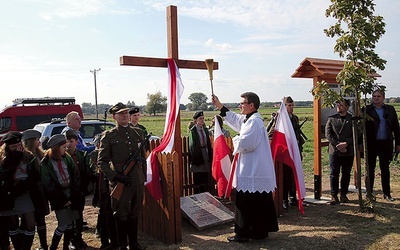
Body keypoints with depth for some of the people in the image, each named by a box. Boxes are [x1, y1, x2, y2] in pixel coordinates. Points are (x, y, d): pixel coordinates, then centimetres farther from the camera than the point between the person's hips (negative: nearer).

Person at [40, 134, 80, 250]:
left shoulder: (67, 158, 5)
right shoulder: (46, 163, -8)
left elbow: (76, 178, 3)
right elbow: (48, 185, -9)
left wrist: (74, 197, -5)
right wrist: (63, 200, -9)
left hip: (71, 196, 4)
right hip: (59, 200, -4)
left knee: (70, 223, 8)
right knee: (63, 225, -5)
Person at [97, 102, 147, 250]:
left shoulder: (139, 133, 10)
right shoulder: (109, 136, -3)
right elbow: (101, 162, -4)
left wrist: (144, 176, 12)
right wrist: (116, 176, -13)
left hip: (138, 181, 4)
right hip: (121, 182, -4)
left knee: (135, 214, 16)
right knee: (121, 215, 8)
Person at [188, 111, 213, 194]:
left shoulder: (205, 129, 8)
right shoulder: (193, 131, -10)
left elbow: (209, 143, 10)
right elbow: (192, 146, -13)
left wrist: (210, 155, 7)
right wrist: (194, 158, -16)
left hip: (205, 154, 6)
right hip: (197, 155, -6)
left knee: (205, 177, 13)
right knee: (197, 178, 3)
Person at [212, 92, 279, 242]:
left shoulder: (254, 122, -19)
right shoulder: (249, 119, 13)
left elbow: (243, 143, -28)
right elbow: (234, 119, 29)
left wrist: (235, 140, -5)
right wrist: (219, 106, 28)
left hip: (252, 171, -10)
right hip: (257, 170, 10)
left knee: (245, 203, 1)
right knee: (260, 202, 16)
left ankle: (243, 234, 12)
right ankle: (261, 230, 26)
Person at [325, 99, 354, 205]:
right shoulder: (331, 119, 7)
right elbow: (328, 134, 0)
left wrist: (346, 143, -15)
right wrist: (337, 145, -11)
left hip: (348, 151, 0)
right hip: (334, 151, 0)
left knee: (346, 174, 8)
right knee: (334, 174, 1)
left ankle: (343, 194, 20)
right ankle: (334, 195, 8)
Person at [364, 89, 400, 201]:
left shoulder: (390, 109, 7)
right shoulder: (366, 110, -2)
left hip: (386, 143, 2)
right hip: (371, 144, -2)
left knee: (385, 169, 11)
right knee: (370, 168, 6)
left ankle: (387, 193, 21)